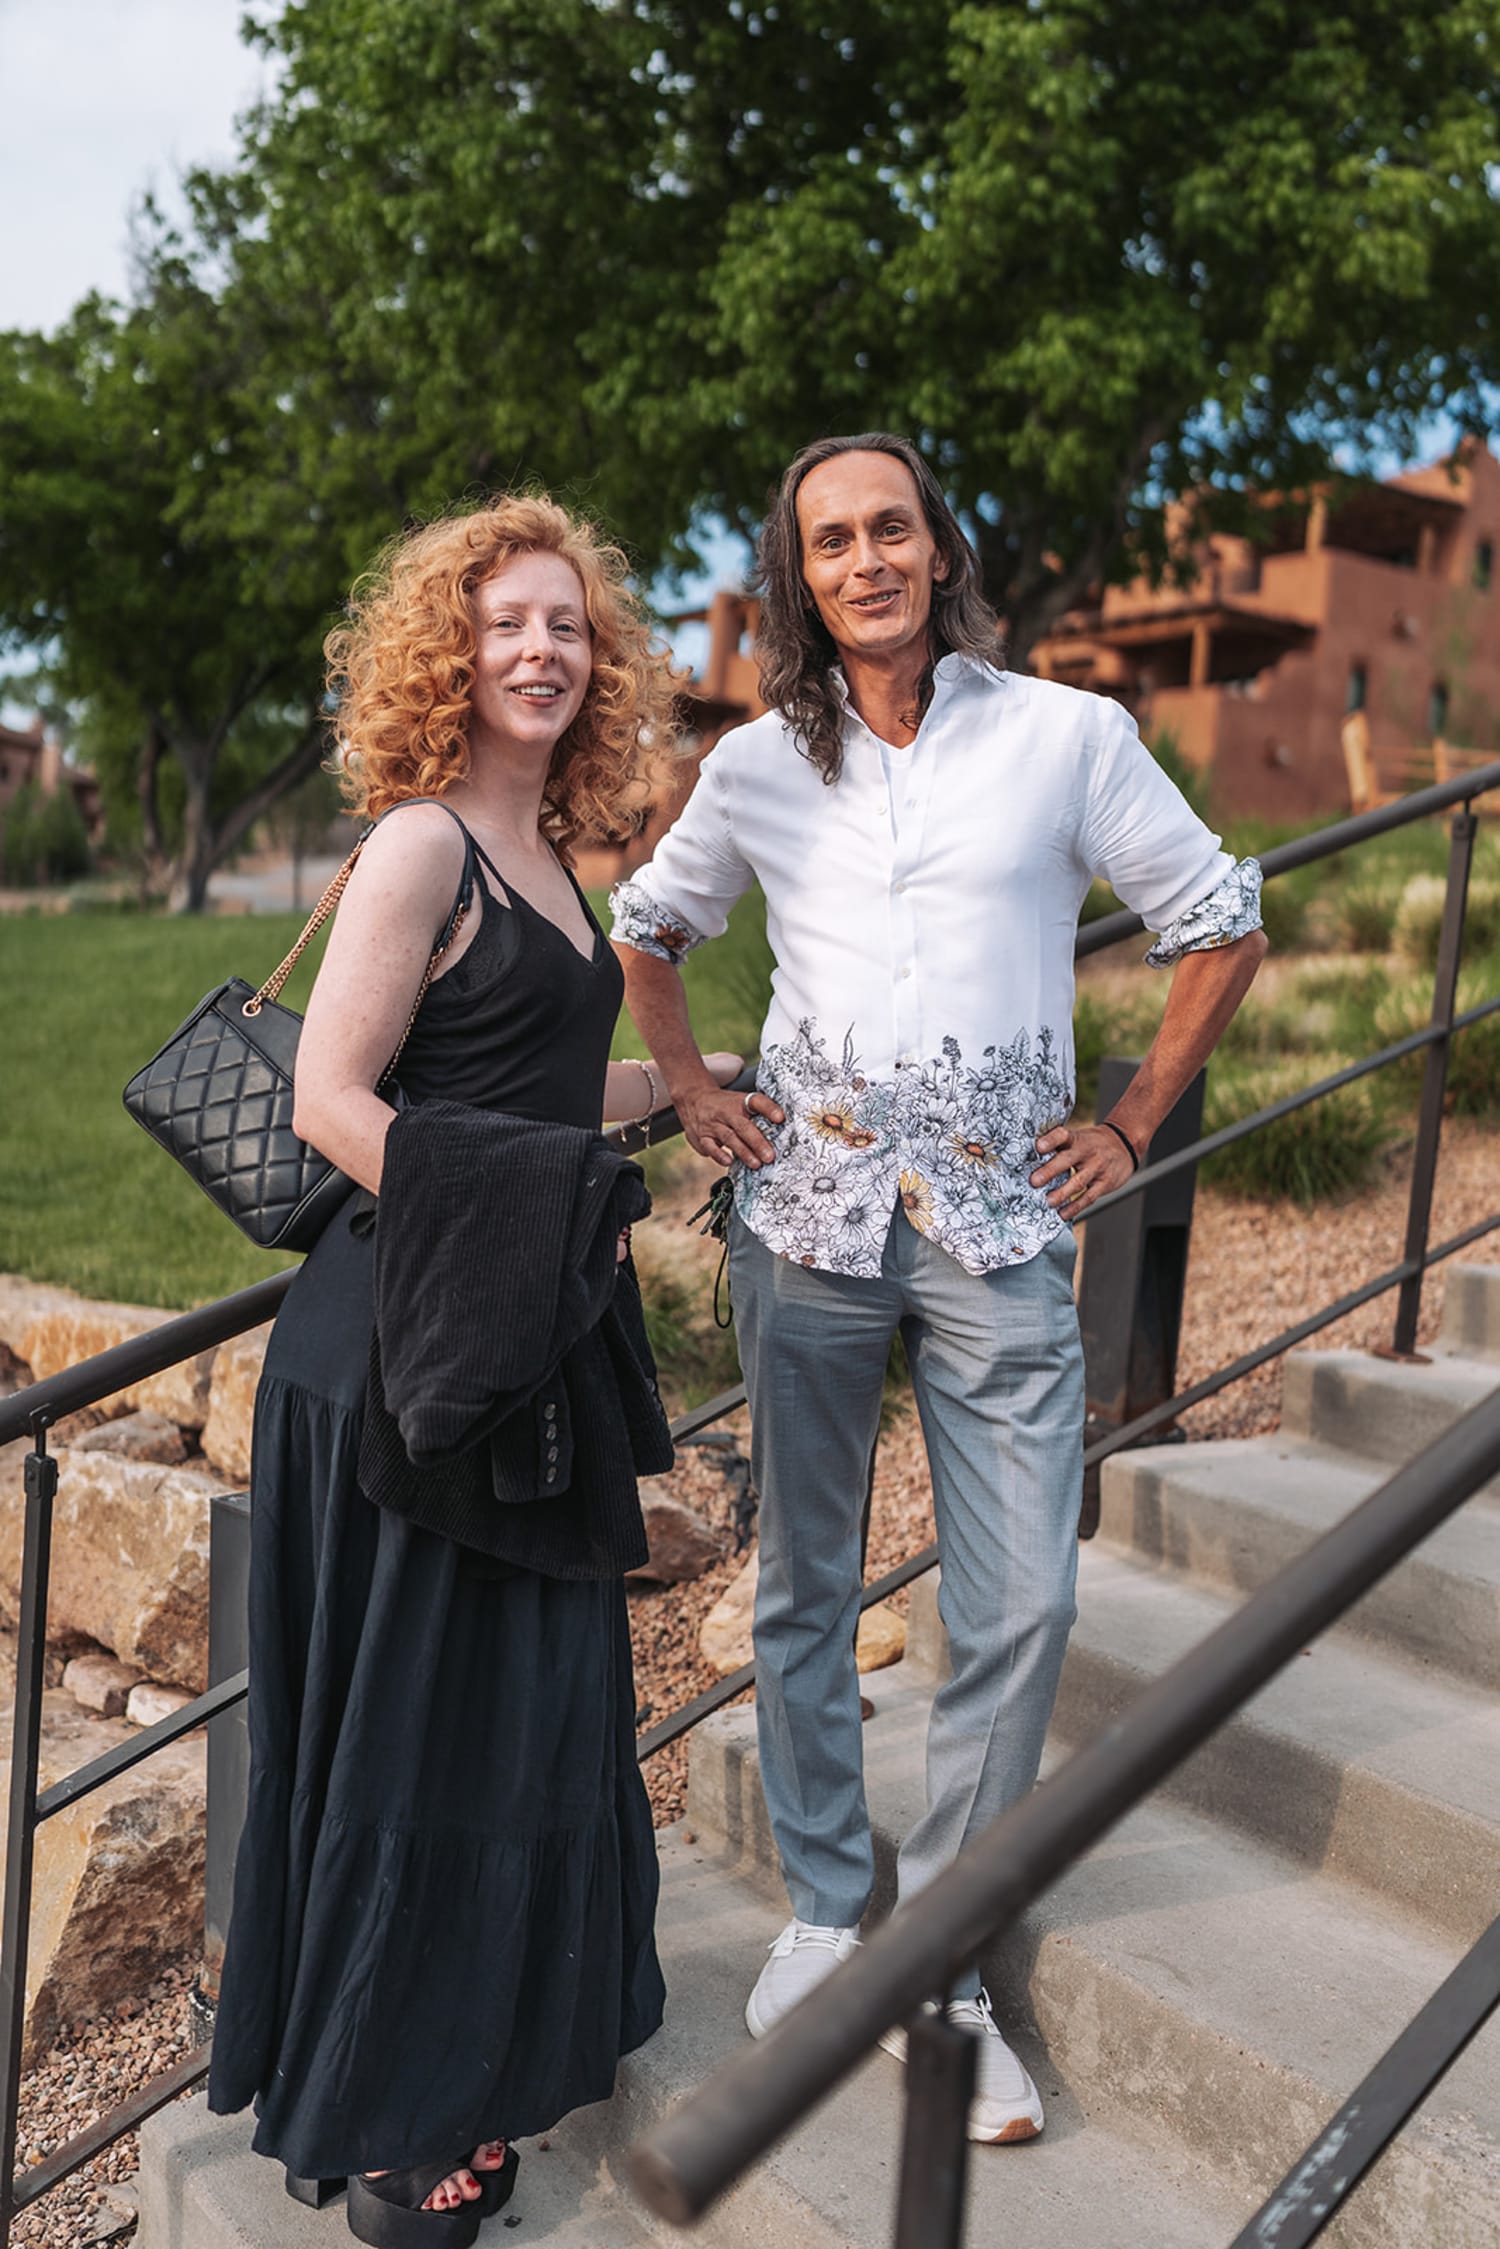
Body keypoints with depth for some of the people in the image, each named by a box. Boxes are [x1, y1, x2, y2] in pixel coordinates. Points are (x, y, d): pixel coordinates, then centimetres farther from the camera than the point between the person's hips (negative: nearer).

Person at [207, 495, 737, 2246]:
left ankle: (514, 2026, 40)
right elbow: (332, 1099, -17)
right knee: (417, 1724, 5)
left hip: (526, 1349, 8)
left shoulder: (541, 853, 13)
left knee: (534, 1695, 19)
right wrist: (486, 1240, -20)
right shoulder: (421, 845, -13)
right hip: (405, 1360, -8)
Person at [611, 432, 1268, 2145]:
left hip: (1001, 1228, -1)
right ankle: (825, 1910, 30)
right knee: (803, 1590, 10)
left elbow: (1223, 926, 8)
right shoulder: (759, 767, 6)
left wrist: (1132, 1127, 3)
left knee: (1022, 1608, -3)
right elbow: (646, 927, 22)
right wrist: (689, 1091, 10)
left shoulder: (1068, 736, 1)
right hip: (806, 1216, 2)